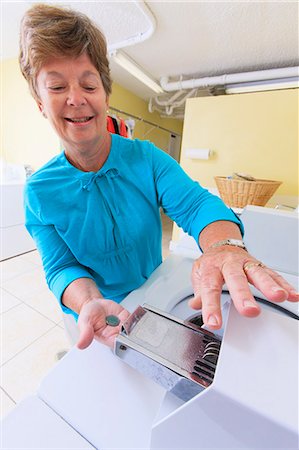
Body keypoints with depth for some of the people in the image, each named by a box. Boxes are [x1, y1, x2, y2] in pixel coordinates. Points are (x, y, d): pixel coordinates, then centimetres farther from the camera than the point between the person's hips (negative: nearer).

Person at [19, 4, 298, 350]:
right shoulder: (39, 193, -16)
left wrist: (225, 246, -50)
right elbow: (61, 268, -16)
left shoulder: (147, 158, -17)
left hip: (156, 298, 1)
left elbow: (194, 203, -29)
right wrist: (90, 304, -37)